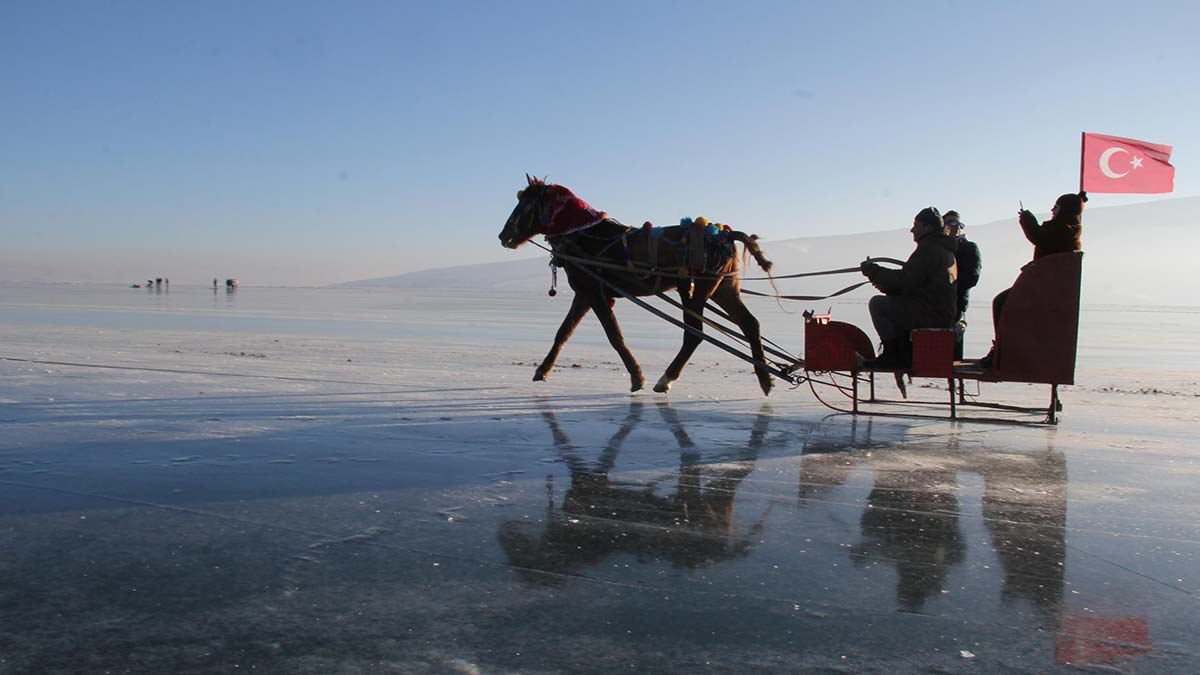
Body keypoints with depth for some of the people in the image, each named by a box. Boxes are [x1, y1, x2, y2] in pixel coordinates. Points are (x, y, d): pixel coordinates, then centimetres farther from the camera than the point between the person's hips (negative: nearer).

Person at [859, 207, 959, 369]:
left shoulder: (929, 247, -12)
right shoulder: (946, 250, 21)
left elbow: (905, 280, -18)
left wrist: (873, 271, -8)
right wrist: (885, 285, 12)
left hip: (928, 316, -11)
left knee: (878, 303, -8)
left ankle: (893, 355, -8)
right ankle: (904, 355, 17)